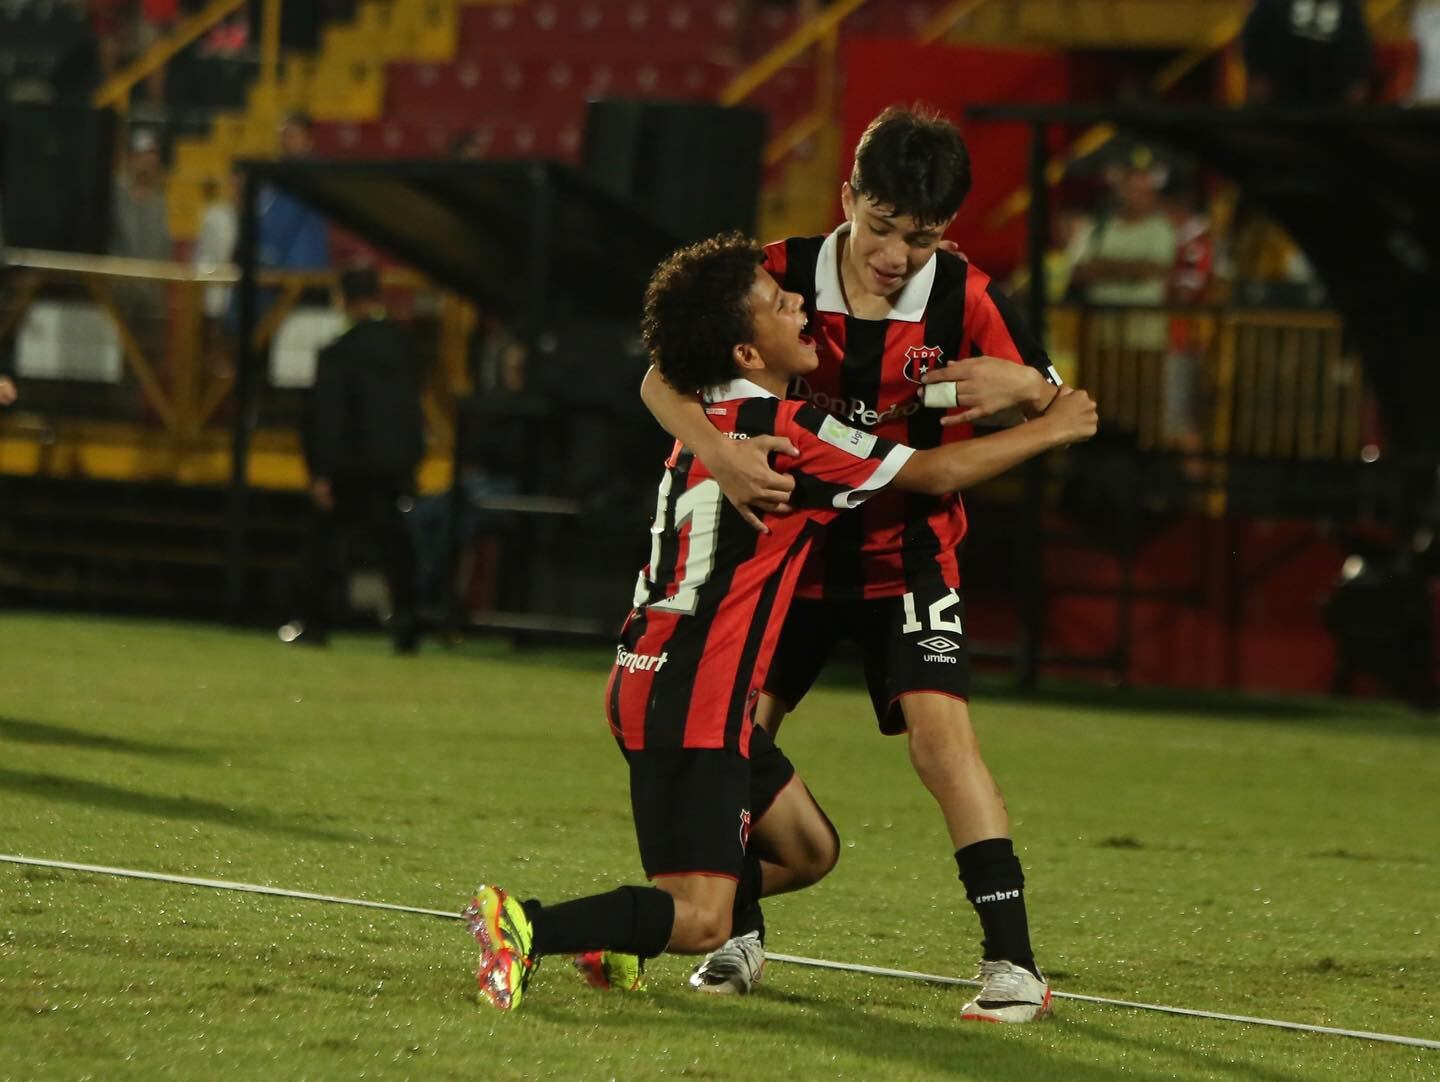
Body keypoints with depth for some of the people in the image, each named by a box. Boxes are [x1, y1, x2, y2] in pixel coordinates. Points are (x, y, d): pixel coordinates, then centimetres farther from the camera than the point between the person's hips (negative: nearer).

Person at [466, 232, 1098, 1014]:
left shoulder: (709, 421, 12)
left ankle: (619, 930, 16)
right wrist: (1051, 429, 5)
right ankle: (528, 927, -27)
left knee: (807, 849, 19)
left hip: (654, 680, 10)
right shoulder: (783, 429, -14)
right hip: (691, 697, -10)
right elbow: (937, 474, -10)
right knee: (702, 919, -15)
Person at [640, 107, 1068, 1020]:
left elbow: (1058, 414, -6)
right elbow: (662, 379, -16)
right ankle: (738, 929, 21)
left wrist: (1021, 387, -31)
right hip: (791, 544, 2)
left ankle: (1012, 958, -19)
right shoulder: (783, 275, -14)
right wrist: (717, 451, -36)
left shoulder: (965, 301, -14)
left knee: (942, 729, -19)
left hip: (908, 556, -2)